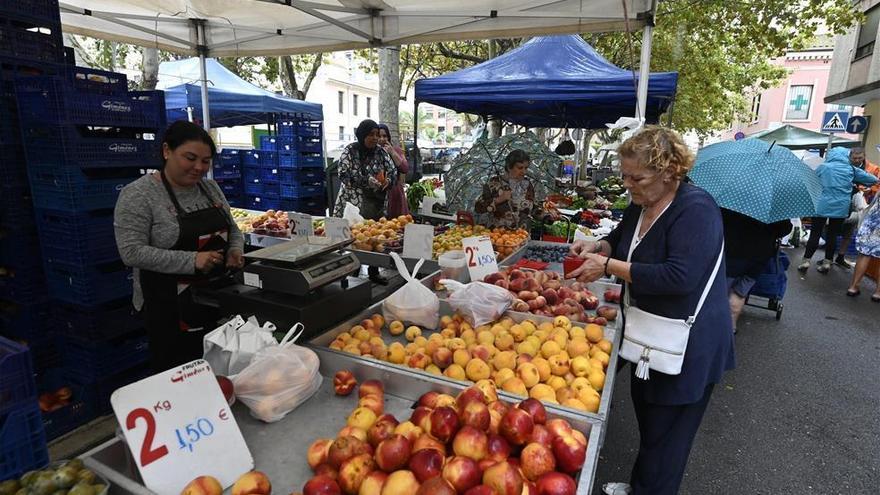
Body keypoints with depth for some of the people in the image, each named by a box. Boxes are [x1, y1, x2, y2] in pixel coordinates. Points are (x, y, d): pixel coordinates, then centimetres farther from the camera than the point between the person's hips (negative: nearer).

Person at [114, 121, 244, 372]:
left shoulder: (211, 188, 6)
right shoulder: (138, 195, -11)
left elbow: (233, 230, 13)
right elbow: (132, 252, -18)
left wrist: (235, 252, -8)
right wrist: (191, 261, -26)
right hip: (170, 305, -5)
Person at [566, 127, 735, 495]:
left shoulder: (695, 209, -24)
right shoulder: (640, 206, 2)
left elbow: (679, 277, -33)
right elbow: (620, 241, 18)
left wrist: (607, 265, -29)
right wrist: (597, 246, -5)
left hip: (688, 345, -8)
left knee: (665, 435, 9)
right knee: (646, 419, 23)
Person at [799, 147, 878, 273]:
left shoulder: (823, 167, -1)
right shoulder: (851, 169, 4)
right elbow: (873, 180, 9)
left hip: (821, 206, -2)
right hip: (841, 208, 2)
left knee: (815, 234, 2)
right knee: (833, 235, 9)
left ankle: (806, 261, 0)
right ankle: (827, 262, 14)